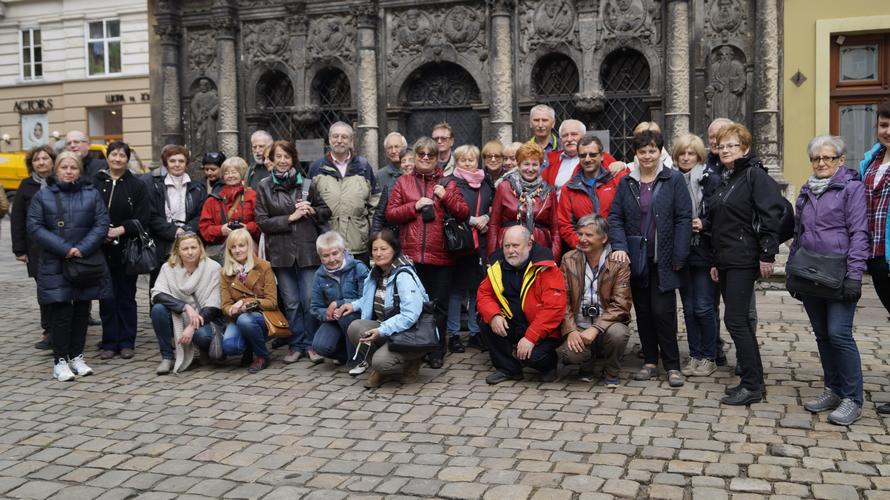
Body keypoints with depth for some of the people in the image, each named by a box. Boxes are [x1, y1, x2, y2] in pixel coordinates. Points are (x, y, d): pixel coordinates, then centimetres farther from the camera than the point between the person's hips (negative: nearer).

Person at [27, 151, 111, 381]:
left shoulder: (92, 194, 6)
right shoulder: (42, 195, 3)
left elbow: (102, 223, -2)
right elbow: (34, 226, -5)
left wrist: (83, 248, -15)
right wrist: (64, 249, -15)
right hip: (55, 265, -2)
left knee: (82, 311, 8)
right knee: (62, 312, -4)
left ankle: (77, 356, 21)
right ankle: (60, 360, 7)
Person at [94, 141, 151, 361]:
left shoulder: (137, 186, 3)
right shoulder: (95, 183, 5)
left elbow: (143, 219, -4)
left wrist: (121, 230, -15)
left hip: (127, 250, -1)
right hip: (101, 249, 1)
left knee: (126, 296, 4)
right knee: (107, 297, 4)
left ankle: (126, 342, 12)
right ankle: (109, 342, 13)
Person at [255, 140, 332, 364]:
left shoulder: (307, 185, 6)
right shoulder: (264, 187, 5)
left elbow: (326, 212, 14)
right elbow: (262, 221, -2)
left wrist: (312, 210, -7)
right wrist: (291, 218, -10)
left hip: (307, 250, 0)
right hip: (281, 252, 0)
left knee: (310, 300, -1)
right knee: (291, 302, 5)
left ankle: (309, 344, 11)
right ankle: (296, 345, 17)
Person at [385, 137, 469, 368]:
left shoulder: (447, 183, 10)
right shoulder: (403, 182, 10)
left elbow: (464, 214, 5)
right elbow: (390, 214, 3)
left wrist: (446, 196, -8)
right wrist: (415, 206, -9)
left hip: (440, 255, 0)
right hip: (411, 254, 0)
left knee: (439, 305, 4)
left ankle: (436, 352, 14)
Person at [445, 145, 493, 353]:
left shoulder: (485, 183, 15)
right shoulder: (450, 183, -2)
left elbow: (494, 208, 17)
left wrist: (486, 218, -4)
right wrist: (473, 221, -11)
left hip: (480, 242, 5)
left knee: (478, 288, 8)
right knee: (457, 289, -1)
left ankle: (476, 332, 19)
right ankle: (454, 334, 8)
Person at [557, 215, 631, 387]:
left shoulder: (618, 263, -5)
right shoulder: (569, 260, 3)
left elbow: (620, 305, -11)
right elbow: (563, 300, 1)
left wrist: (595, 328, -24)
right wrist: (571, 330, -14)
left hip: (606, 326, -1)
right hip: (578, 329, 1)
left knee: (618, 333, -35)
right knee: (568, 352, -30)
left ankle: (611, 373, -1)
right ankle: (587, 364, 10)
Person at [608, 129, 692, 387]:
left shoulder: (674, 180, -2)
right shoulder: (626, 183, 7)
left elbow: (684, 219, -5)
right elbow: (615, 218, 5)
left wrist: (678, 257, -10)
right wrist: (619, 246, -11)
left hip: (663, 260, -3)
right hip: (636, 259, 3)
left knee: (662, 311, -6)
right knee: (643, 312, 9)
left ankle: (672, 366, 6)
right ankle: (650, 362, 20)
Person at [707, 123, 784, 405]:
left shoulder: (755, 175, -9)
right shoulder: (724, 179, 17)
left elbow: (772, 215, -17)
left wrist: (767, 255, -20)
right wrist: (715, 262, 19)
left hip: (744, 260, -9)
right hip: (725, 260, 9)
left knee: (735, 320, -10)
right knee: (740, 321, 11)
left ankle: (752, 387, -2)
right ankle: (753, 379, 20)